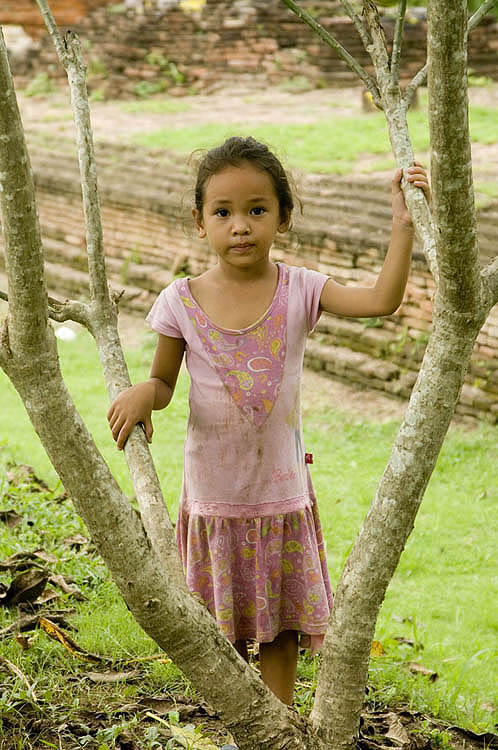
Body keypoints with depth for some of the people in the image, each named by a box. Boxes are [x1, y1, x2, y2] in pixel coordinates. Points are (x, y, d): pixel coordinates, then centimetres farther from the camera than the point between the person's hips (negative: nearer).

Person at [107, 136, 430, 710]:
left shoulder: (298, 290, -8)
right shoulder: (182, 302, -9)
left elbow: (382, 300, -17)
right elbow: (164, 382, 2)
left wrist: (402, 225, -24)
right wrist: (143, 392, -20)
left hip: (282, 495, 0)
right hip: (213, 496, 0)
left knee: (280, 628, 12)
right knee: (224, 630, 13)